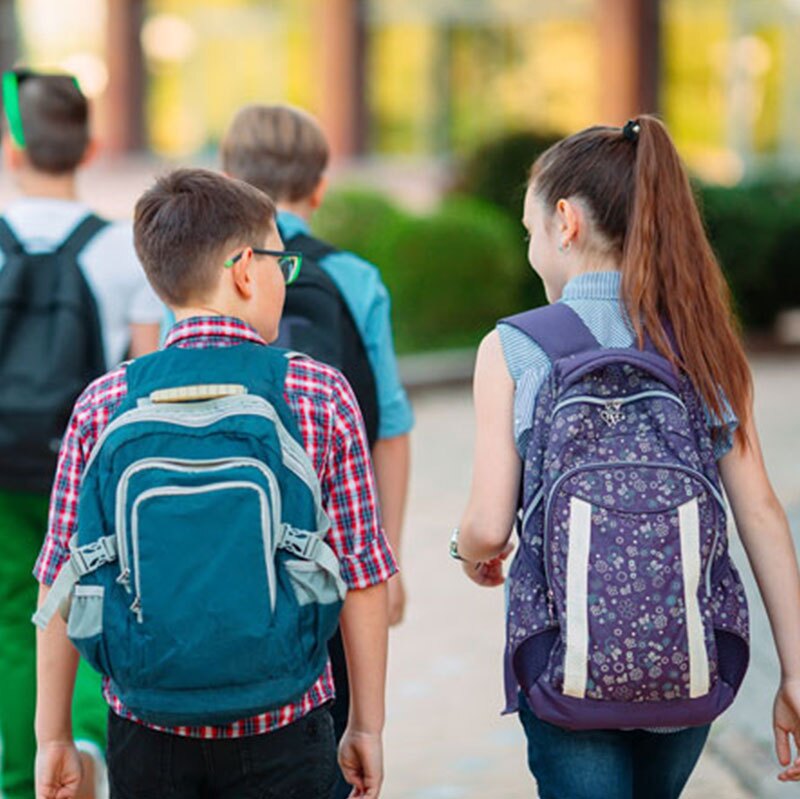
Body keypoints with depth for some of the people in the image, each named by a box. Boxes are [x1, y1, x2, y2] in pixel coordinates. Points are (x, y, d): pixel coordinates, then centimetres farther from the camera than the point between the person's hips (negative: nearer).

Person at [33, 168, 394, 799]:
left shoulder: (104, 405, -3)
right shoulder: (322, 398, -5)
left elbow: (63, 584, 0)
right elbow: (363, 579, -3)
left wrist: (53, 736, 9)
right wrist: (367, 727, 7)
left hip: (149, 730, 2)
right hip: (283, 734, -1)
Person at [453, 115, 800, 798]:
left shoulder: (513, 351, -7)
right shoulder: (706, 345, 1)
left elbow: (488, 528, -10)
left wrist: (471, 553, 14)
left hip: (566, 668, -4)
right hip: (692, 664, 4)